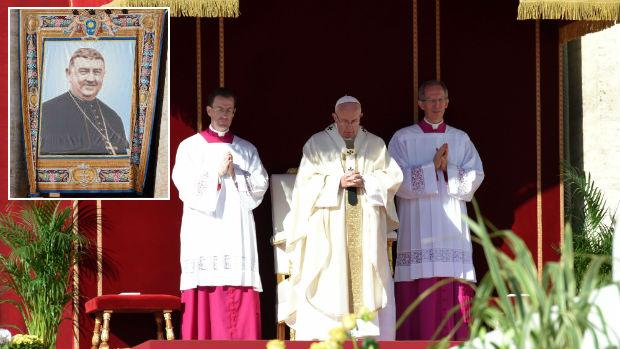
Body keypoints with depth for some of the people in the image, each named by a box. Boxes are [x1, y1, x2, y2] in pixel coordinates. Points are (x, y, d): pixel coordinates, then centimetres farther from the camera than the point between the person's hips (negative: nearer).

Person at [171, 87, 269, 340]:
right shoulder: (190, 146, 8)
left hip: (237, 231, 2)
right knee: (205, 299, -9)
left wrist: (235, 174, -6)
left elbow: (260, 186, 7)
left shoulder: (247, 149, 16)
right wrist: (217, 172, -6)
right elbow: (185, 185, -3)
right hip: (203, 231, -2)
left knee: (240, 299, -5)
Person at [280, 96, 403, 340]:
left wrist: (366, 181, -10)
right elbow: (306, 182, -2)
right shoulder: (317, 144, 5)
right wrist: (338, 182, -12)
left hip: (366, 232, 2)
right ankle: (322, 337, -6)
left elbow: (393, 177, 6)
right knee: (327, 287, -6)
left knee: (370, 285, -2)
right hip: (329, 230, -2)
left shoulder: (376, 144, 11)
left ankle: (372, 336, -1)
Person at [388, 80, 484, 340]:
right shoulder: (403, 138, 6)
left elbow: (475, 177, 3)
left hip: (452, 229, 2)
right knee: (419, 296, -8)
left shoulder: (461, 140, 14)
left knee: (454, 296, -4)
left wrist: (448, 168, -12)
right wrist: (432, 167, -13)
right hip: (417, 228, -2)